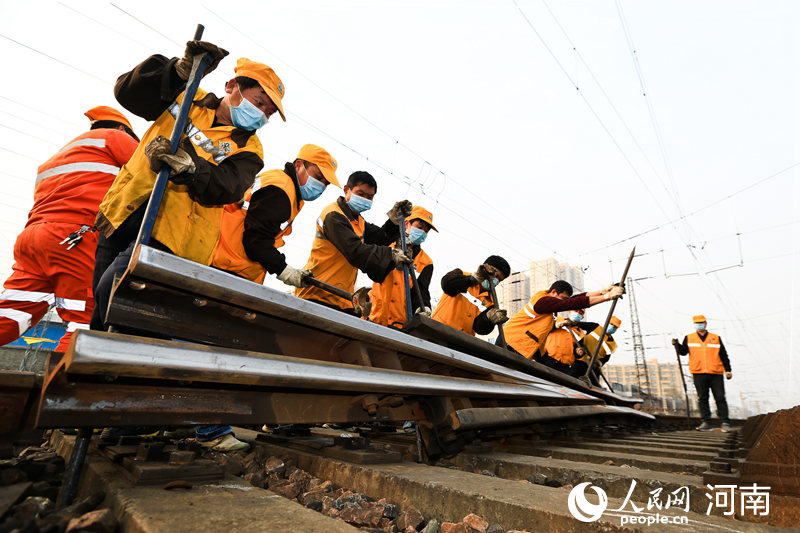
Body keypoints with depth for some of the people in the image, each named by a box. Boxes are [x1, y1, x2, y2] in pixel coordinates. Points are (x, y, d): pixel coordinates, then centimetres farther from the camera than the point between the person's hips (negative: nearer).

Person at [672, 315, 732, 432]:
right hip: (698, 373, 0)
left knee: (720, 398, 3)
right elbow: (683, 352, 1)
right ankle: (706, 422, 8)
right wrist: (677, 345, -18)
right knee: (702, 399, 3)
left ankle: (725, 422, 13)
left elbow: (724, 355, 13)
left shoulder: (716, 338, 11)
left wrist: (728, 370, 8)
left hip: (716, 373, 0)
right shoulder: (689, 338, 10)